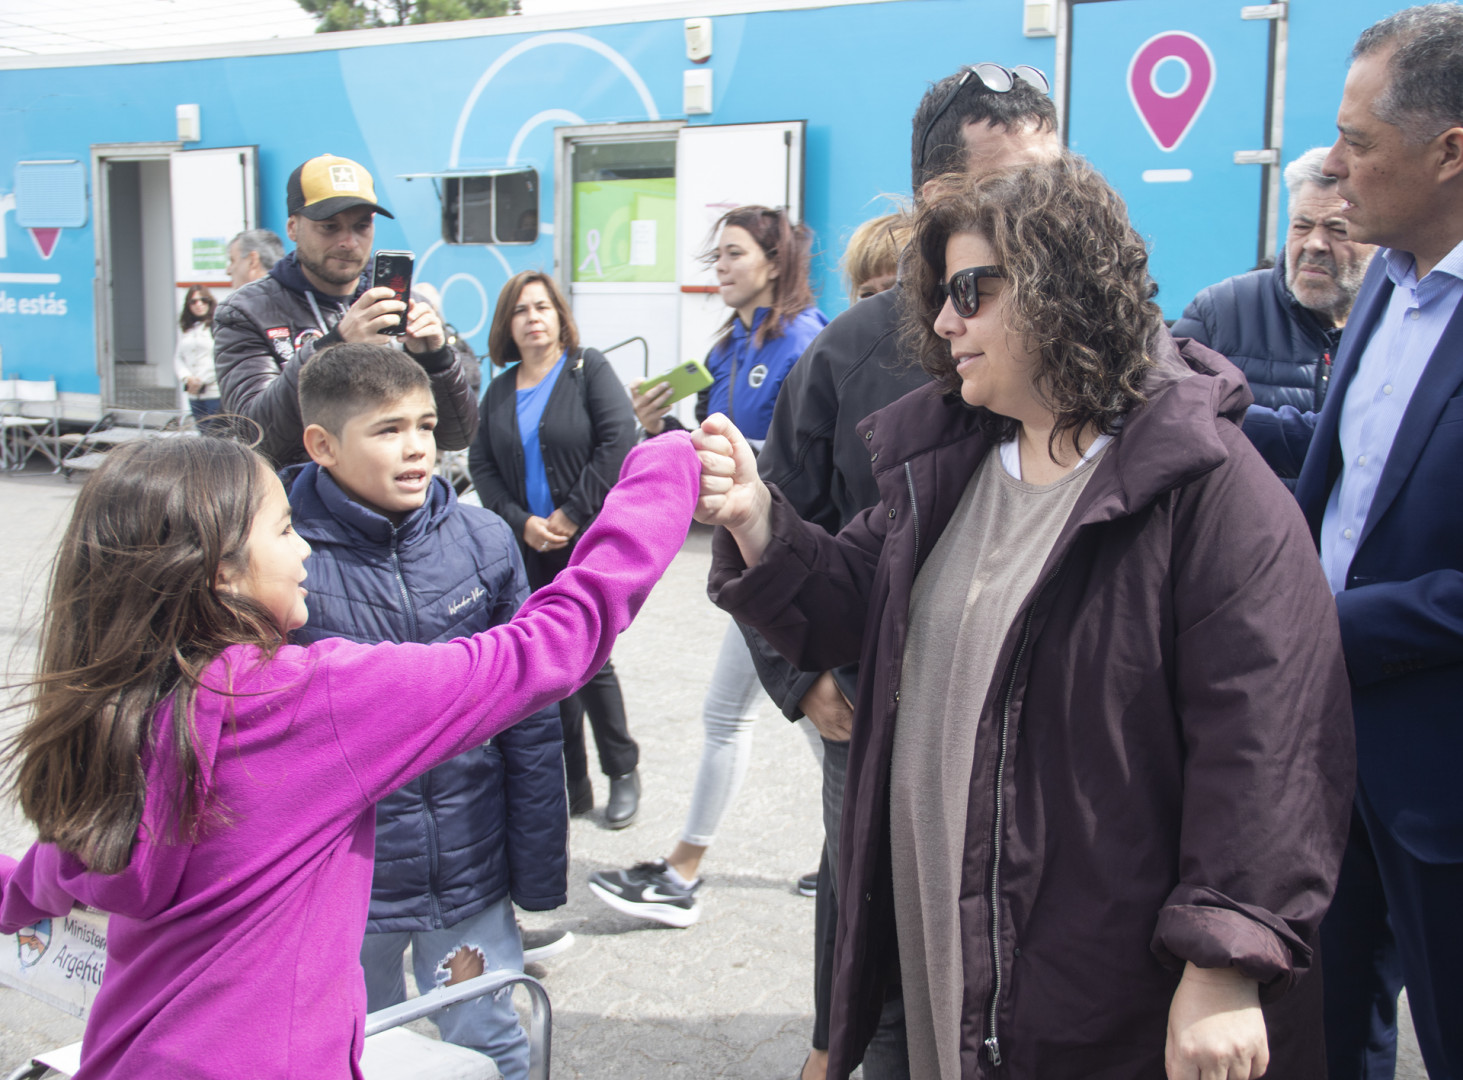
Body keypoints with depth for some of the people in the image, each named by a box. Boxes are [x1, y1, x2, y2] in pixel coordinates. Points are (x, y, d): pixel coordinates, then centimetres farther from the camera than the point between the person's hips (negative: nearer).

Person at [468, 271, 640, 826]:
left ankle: (623, 773, 16)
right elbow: (481, 464, 8)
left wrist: (572, 514, -13)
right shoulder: (500, 390, 11)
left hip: (589, 543, -5)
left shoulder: (588, 368, -3)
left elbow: (619, 440, -13)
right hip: (527, 548, 5)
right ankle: (571, 784, 17)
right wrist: (522, 522, -7)